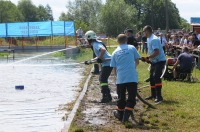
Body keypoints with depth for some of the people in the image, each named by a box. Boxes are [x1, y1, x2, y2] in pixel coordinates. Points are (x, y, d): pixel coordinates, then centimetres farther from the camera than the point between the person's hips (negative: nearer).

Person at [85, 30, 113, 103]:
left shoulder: (96, 44, -13)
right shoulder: (96, 44, 17)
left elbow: (103, 50, -33)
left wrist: (99, 58, -26)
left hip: (107, 63, -10)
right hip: (106, 63, 10)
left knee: (103, 79, -11)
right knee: (102, 79, 16)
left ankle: (105, 97, -14)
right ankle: (108, 96, 21)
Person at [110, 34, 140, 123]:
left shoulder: (115, 52, 8)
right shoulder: (132, 48, 4)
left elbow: (114, 68, 9)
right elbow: (137, 61, 10)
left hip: (120, 78, 2)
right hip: (132, 78, -2)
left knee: (121, 97, 16)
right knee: (131, 97, 3)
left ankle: (120, 114, 28)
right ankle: (126, 115, -5)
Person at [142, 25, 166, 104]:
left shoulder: (154, 39, -21)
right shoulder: (149, 39, 11)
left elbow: (156, 52, -29)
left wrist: (147, 58, -27)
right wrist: (148, 59, 9)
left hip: (160, 60, -11)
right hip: (154, 61, 11)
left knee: (156, 77, -21)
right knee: (151, 77, 14)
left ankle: (159, 97, -22)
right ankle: (153, 95, 26)